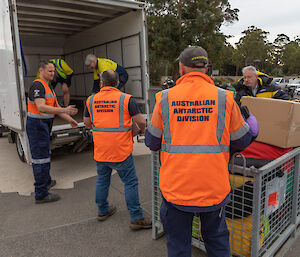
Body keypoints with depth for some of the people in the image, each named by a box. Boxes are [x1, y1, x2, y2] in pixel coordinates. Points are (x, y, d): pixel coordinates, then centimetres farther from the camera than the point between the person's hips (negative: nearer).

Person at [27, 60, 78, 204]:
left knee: (42, 154, 22)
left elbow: (55, 106, 17)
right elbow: (41, 107, -30)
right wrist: (64, 110, -37)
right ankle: (41, 194, 1)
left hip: (44, 125, 10)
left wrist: (69, 119, 9)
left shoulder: (48, 87, 16)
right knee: (41, 158, -7)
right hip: (37, 125, -10)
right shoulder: (37, 85, -16)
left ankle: (46, 181, 40)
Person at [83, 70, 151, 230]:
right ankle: (136, 218, 10)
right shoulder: (126, 99, -10)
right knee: (130, 183, 4)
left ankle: (103, 211, 36)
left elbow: (87, 122, 13)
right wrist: (142, 130, 11)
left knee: (102, 180, 20)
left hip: (100, 151, 5)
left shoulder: (91, 100, 3)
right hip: (121, 151, -4)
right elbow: (140, 121, -10)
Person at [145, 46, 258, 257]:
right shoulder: (224, 98, -5)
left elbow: (152, 143, 4)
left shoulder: (165, 99, -5)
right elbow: (242, 141, 5)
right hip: (214, 187, 1)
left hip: (175, 188, 0)